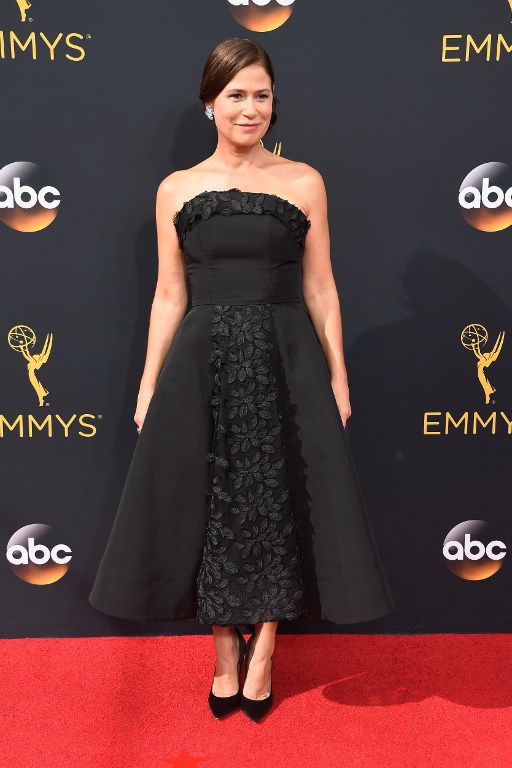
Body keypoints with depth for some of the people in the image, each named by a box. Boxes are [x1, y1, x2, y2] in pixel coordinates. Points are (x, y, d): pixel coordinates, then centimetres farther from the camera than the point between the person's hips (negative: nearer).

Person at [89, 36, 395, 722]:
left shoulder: (304, 182, 3)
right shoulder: (177, 189, 6)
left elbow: (320, 289, 4)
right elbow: (169, 296, 6)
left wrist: (338, 377, 1)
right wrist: (149, 384, 3)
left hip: (285, 362, 0)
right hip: (202, 364, 1)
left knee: (278, 500, 5)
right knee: (210, 503, 7)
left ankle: (263, 648, 25)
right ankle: (225, 651, 27)